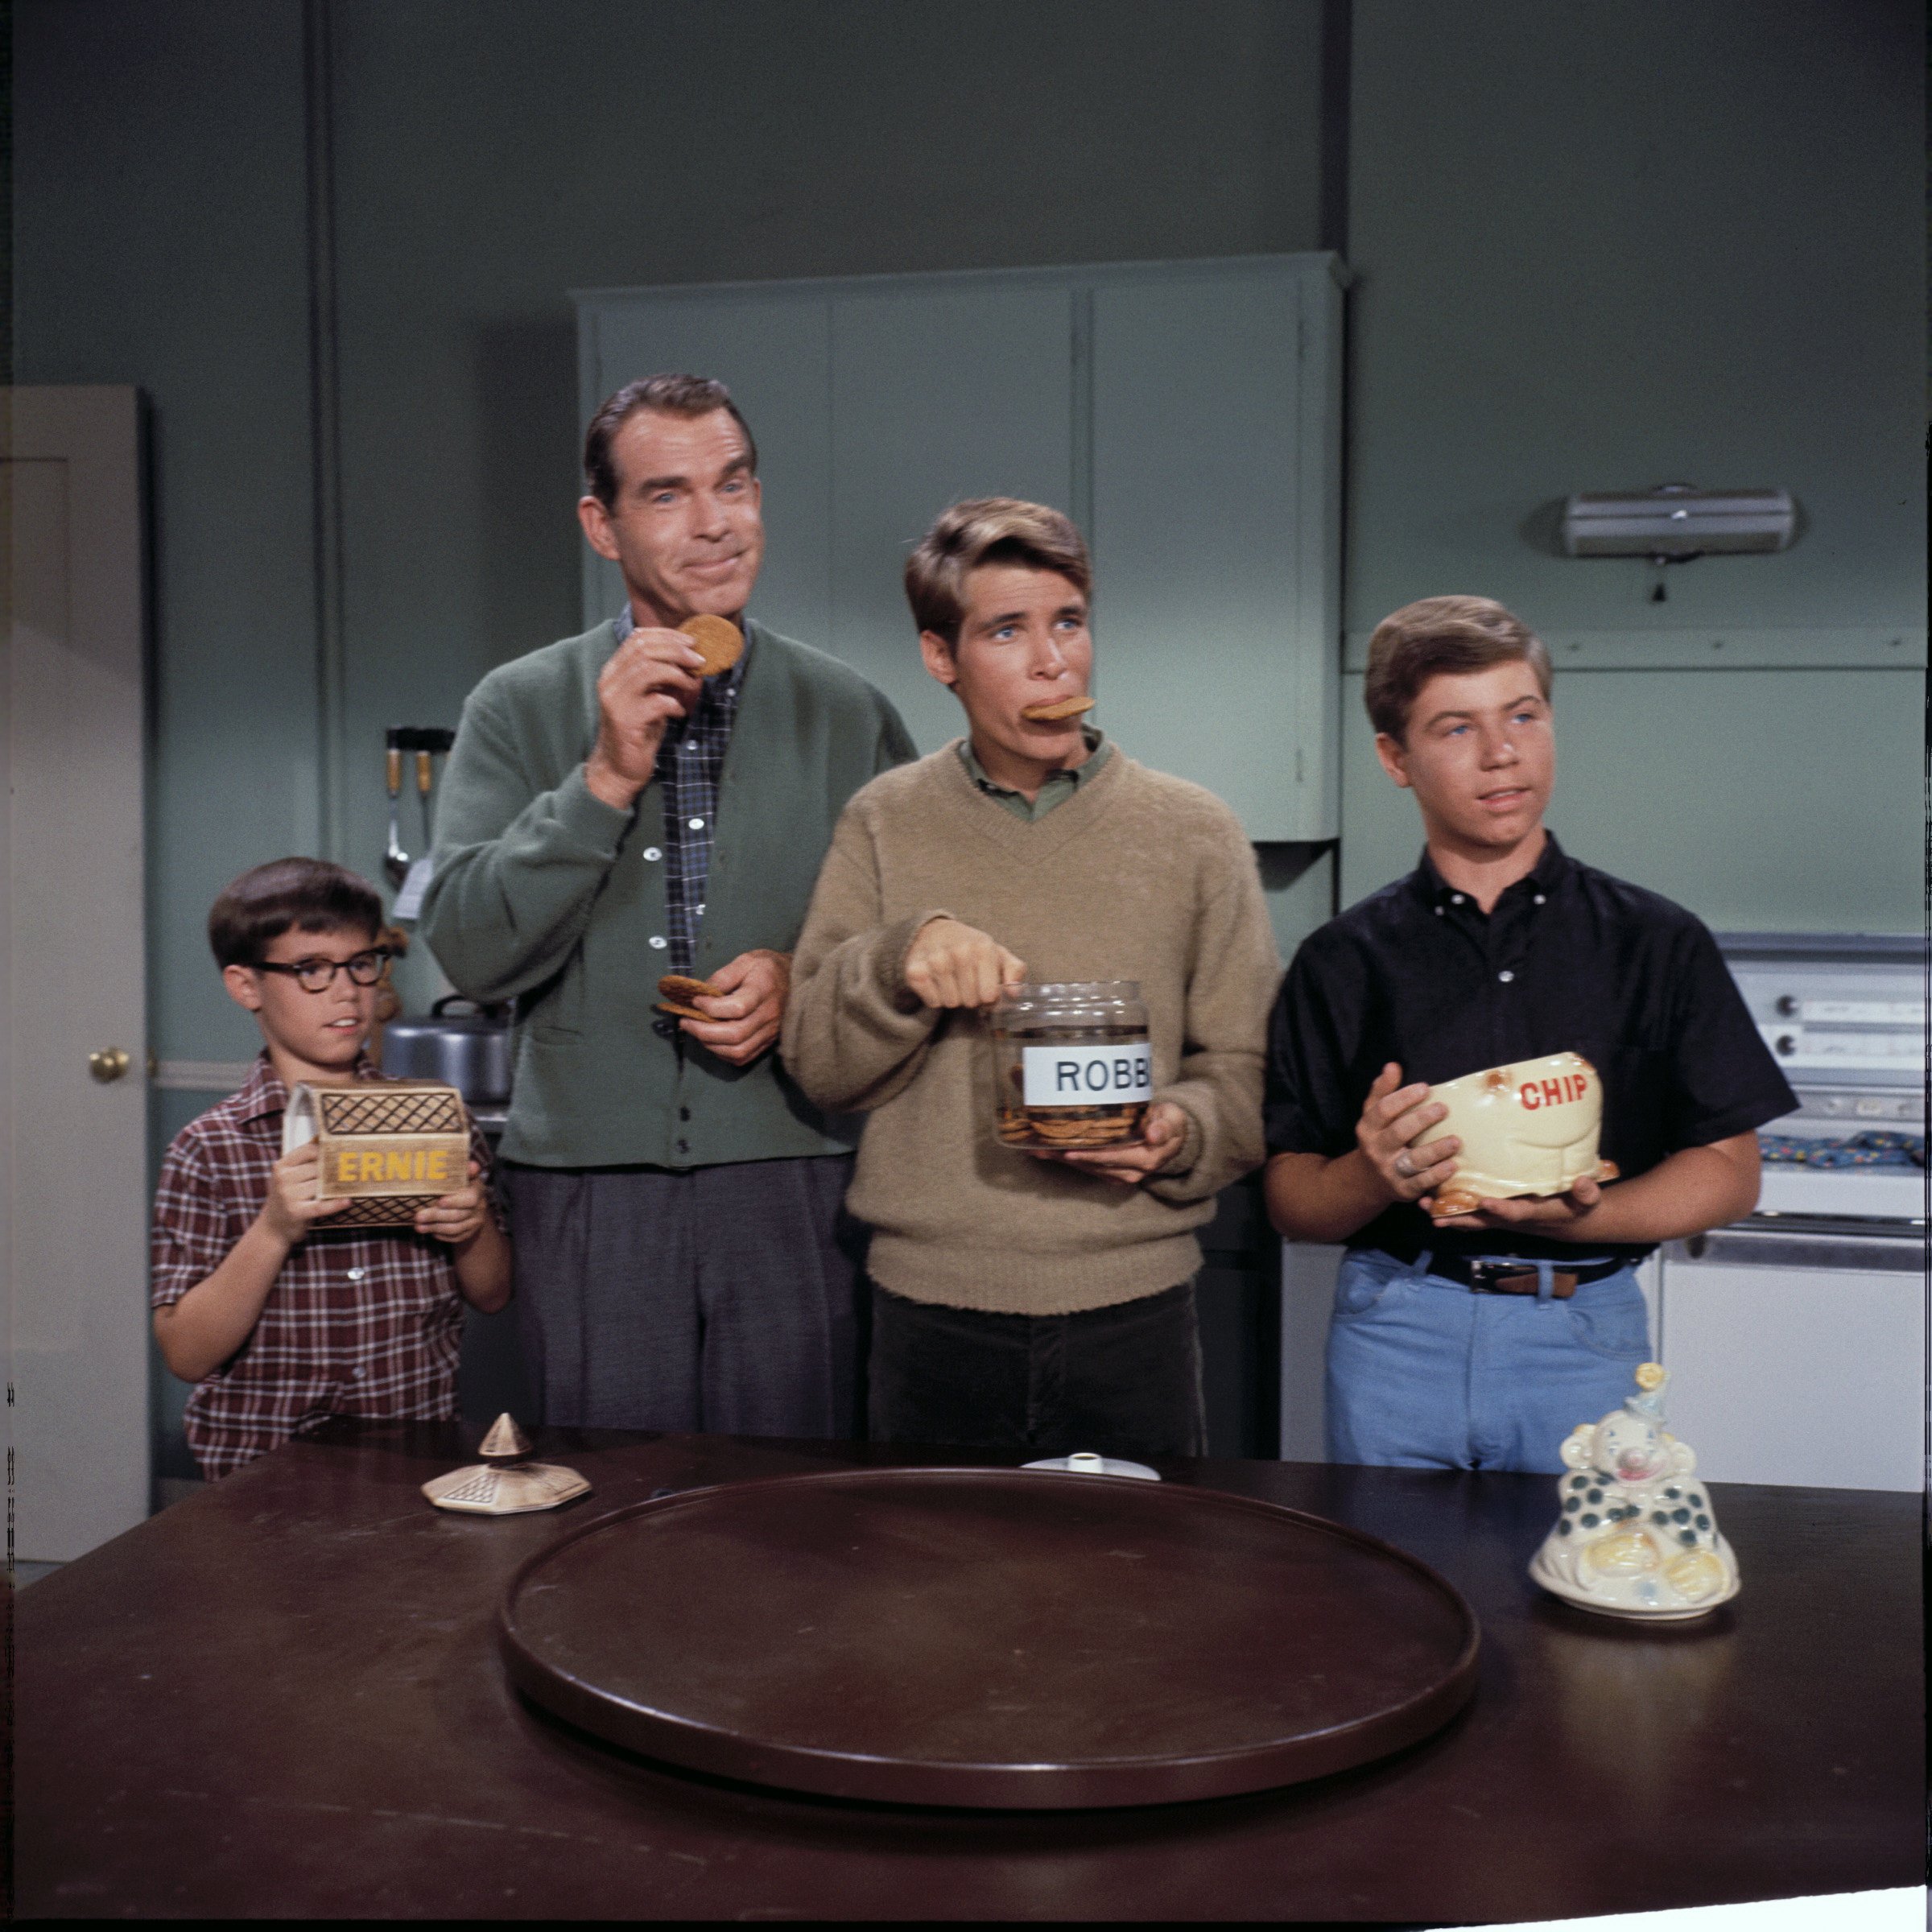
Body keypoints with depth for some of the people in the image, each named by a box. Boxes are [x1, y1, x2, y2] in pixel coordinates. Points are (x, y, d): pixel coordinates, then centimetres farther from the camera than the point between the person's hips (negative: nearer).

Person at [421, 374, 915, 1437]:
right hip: (585, 1188, 0)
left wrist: (804, 979, -9)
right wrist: (606, 779, -14)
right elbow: (469, 949, -4)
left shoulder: (848, 712, 4)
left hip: (795, 1186, 0)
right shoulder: (520, 707, 4)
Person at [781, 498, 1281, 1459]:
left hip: (1132, 1308, 0)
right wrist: (902, 957, -17)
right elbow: (816, 1061, 1)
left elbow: (1247, 1069, 5)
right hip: (929, 1312, 0)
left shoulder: (1192, 832, 3)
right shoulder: (884, 824, 4)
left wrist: (1182, 1132, -16)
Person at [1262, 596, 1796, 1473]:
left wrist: (1585, 1217, -14)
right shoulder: (1341, 962, 4)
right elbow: (1289, 1201, 4)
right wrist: (1376, 1175, -18)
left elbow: (1729, 1171, 4)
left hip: (1585, 1336, 0)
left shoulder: (1657, 943, 4)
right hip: (1397, 1332, 0)